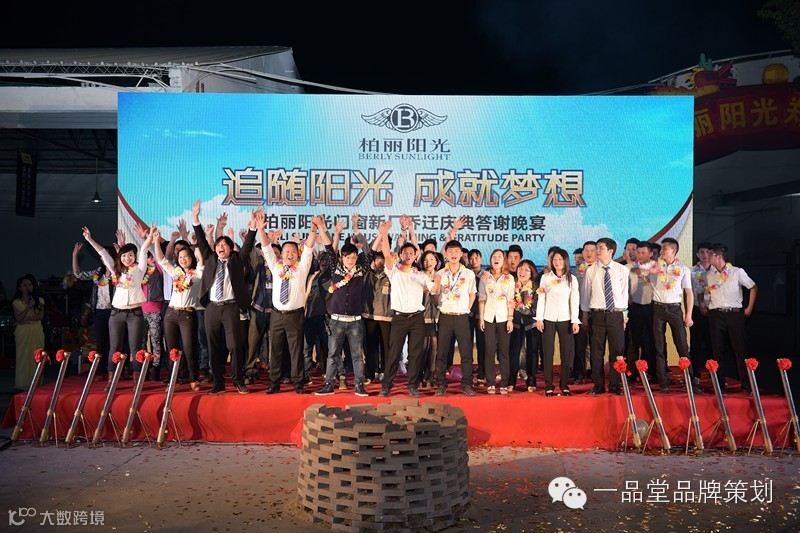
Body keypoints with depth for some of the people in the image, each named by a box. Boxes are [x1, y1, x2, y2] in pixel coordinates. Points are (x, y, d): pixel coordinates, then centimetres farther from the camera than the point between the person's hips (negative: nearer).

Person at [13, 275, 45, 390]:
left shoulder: (40, 300, 9)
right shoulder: (16, 302, 4)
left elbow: (41, 316, -1)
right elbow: (18, 318, -7)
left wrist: (27, 319, -11)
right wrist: (29, 306, -13)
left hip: (37, 332, 1)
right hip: (23, 332, -1)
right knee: (23, 357, -2)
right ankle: (23, 384, 3)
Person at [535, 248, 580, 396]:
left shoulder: (572, 279, 6)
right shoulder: (545, 277, 4)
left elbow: (574, 301, 3)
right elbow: (541, 299, 3)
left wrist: (575, 321, -4)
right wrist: (539, 319, -3)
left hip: (565, 320, 1)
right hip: (548, 319, 0)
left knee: (566, 352, 0)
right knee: (548, 352, 0)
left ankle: (564, 385, 11)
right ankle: (548, 386, 6)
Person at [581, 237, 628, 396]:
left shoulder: (622, 270, 2)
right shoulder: (591, 271, 2)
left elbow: (624, 293, 6)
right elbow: (585, 293, 8)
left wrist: (624, 314, 5)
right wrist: (584, 314, 10)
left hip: (616, 314, 0)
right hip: (597, 314, 0)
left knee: (617, 350, 4)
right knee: (597, 351, 4)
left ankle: (615, 385, 17)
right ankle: (598, 385, 15)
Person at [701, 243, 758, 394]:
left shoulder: (737, 272, -1)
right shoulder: (709, 274, 8)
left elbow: (753, 288, 7)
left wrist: (749, 308, 4)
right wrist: (702, 304, 10)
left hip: (735, 313, -3)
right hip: (716, 315, 3)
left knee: (740, 349, -2)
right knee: (717, 350, 4)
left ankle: (746, 385, 5)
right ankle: (720, 385, 11)